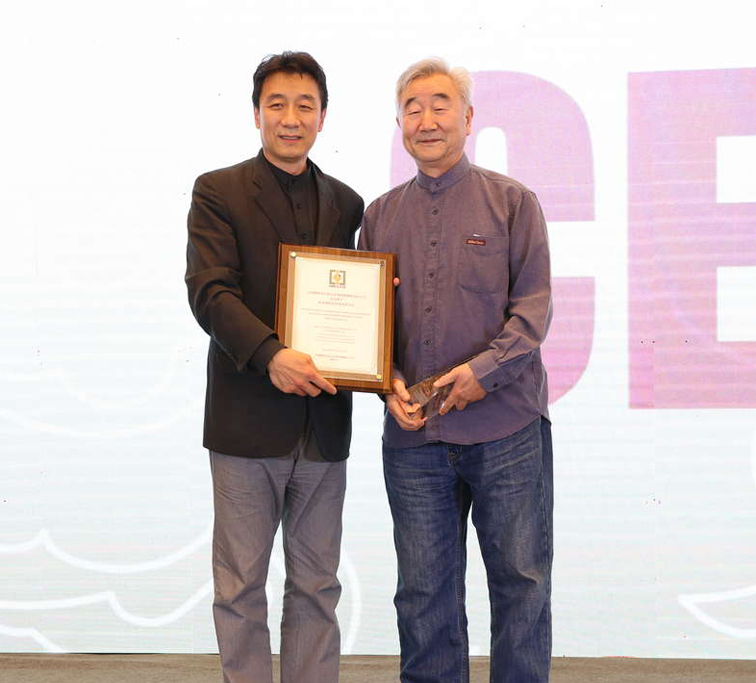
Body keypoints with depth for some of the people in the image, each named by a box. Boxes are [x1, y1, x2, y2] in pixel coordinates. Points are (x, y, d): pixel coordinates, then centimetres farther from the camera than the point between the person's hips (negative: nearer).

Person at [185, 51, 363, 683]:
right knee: (240, 586, 4)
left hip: (324, 423, 4)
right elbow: (210, 292, -11)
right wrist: (270, 354, -26)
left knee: (316, 585, 10)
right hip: (248, 418, -4)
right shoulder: (218, 192, 0)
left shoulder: (346, 203, 12)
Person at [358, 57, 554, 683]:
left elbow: (533, 307, -3)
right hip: (413, 431, 3)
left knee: (521, 580, 4)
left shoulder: (512, 202, 3)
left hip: (507, 426, -2)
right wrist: (389, 383, -6)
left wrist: (484, 369, -18)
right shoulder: (381, 215, 12)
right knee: (424, 590, 7)